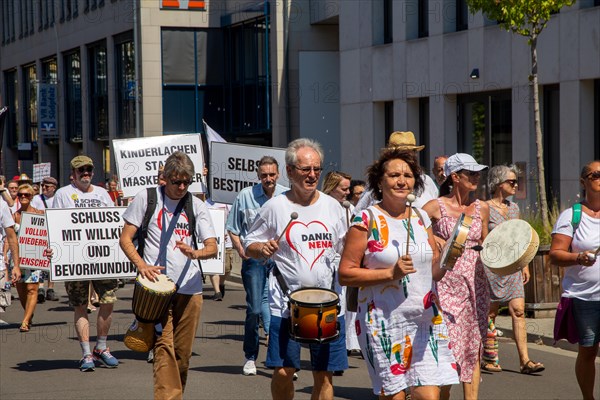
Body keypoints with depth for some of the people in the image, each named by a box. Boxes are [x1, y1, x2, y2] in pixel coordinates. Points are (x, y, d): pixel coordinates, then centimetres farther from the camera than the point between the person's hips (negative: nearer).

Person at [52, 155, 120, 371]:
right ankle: (86, 354, 2)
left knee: (109, 300, -4)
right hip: (75, 260, -3)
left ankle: (101, 348, 12)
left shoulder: (102, 193, 17)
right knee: (80, 307, -2)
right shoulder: (63, 194, 6)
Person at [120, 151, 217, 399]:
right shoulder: (146, 199, 3)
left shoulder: (196, 205, 9)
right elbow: (125, 239, 3)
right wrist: (141, 264, -15)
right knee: (164, 346, -15)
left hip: (189, 288, 3)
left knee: (183, 352, 7)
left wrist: (194, 253, -21)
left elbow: (212, 248, 2)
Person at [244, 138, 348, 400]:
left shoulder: (332, 207, 7)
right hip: (286, 302, -2)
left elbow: (345, 250, 16)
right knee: (283, 371, -5)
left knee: (324, 375, 4)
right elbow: (249, 245, 8)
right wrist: (263, 249, -14)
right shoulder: (275, 207, 1)